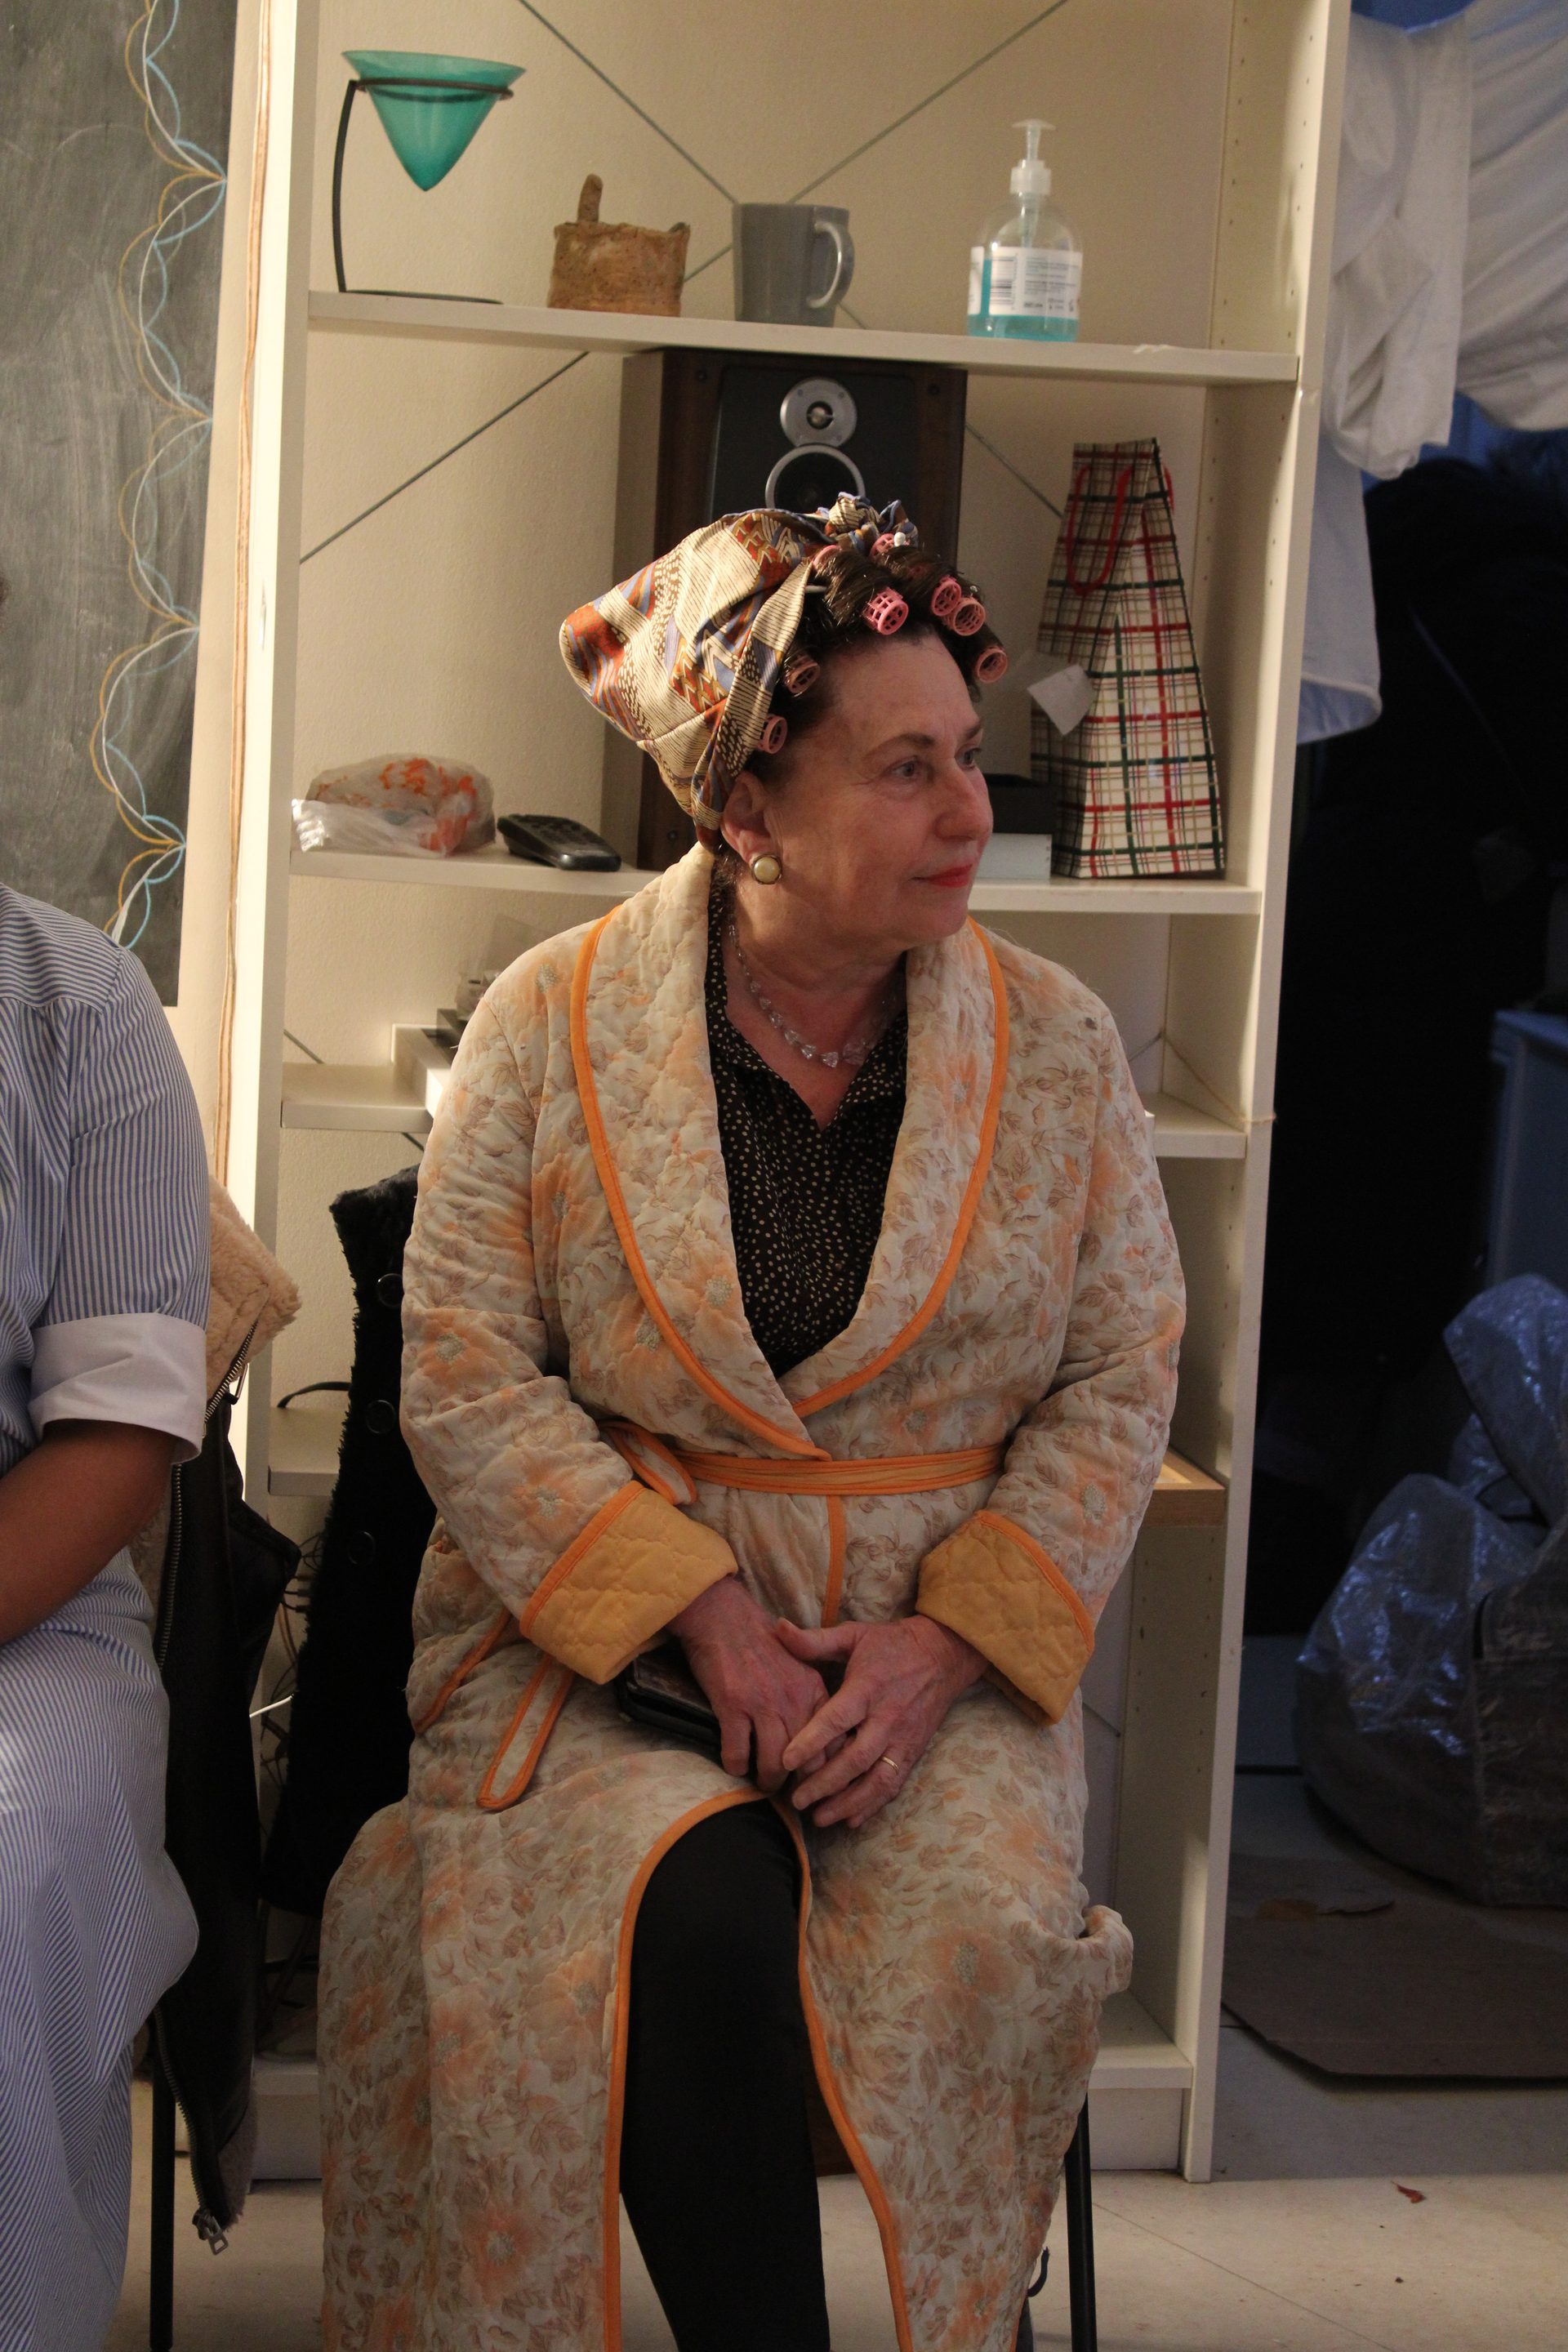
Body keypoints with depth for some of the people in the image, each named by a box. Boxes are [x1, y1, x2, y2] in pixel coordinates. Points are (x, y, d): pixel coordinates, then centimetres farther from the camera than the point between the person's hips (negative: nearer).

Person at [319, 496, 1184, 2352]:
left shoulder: (1055, 1045, 6)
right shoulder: (552, 1024, 1)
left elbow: (1118, 1386, 6)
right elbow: (463, 1366, -3)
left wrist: (945, 1648, -10)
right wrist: (709, 1622, -14)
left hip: (941, 1653, 2)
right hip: (600, 1626, -1)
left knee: (976, 1930, -28)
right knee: (700, 1922, -31)